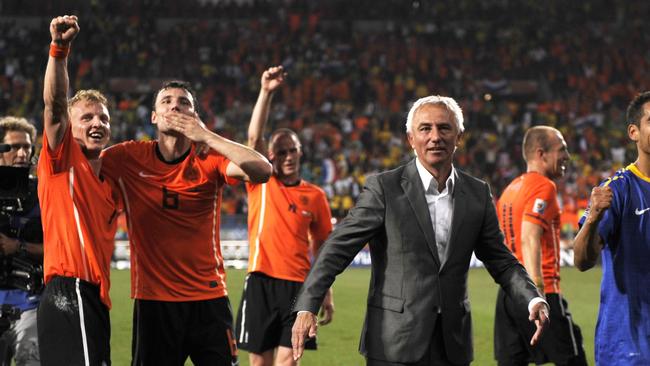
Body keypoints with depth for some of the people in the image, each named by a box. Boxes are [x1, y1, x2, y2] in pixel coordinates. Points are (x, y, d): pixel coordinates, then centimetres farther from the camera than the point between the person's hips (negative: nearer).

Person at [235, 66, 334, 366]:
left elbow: (322, 248, 12)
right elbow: (254, 137, -8)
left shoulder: (315, 195, 8)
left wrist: (327, 294, 8)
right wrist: (266, 92, -18)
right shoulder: (261, 183, 5)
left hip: (297, 285, 0)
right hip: (261, 282, 0)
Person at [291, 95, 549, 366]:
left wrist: (533, 300, -4)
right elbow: (338, 249, -6)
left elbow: (501, 261, 15)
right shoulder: (384, 188, -4)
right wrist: (307, 307, -17)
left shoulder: (477, 194, 8)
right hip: (394, 344, -4)